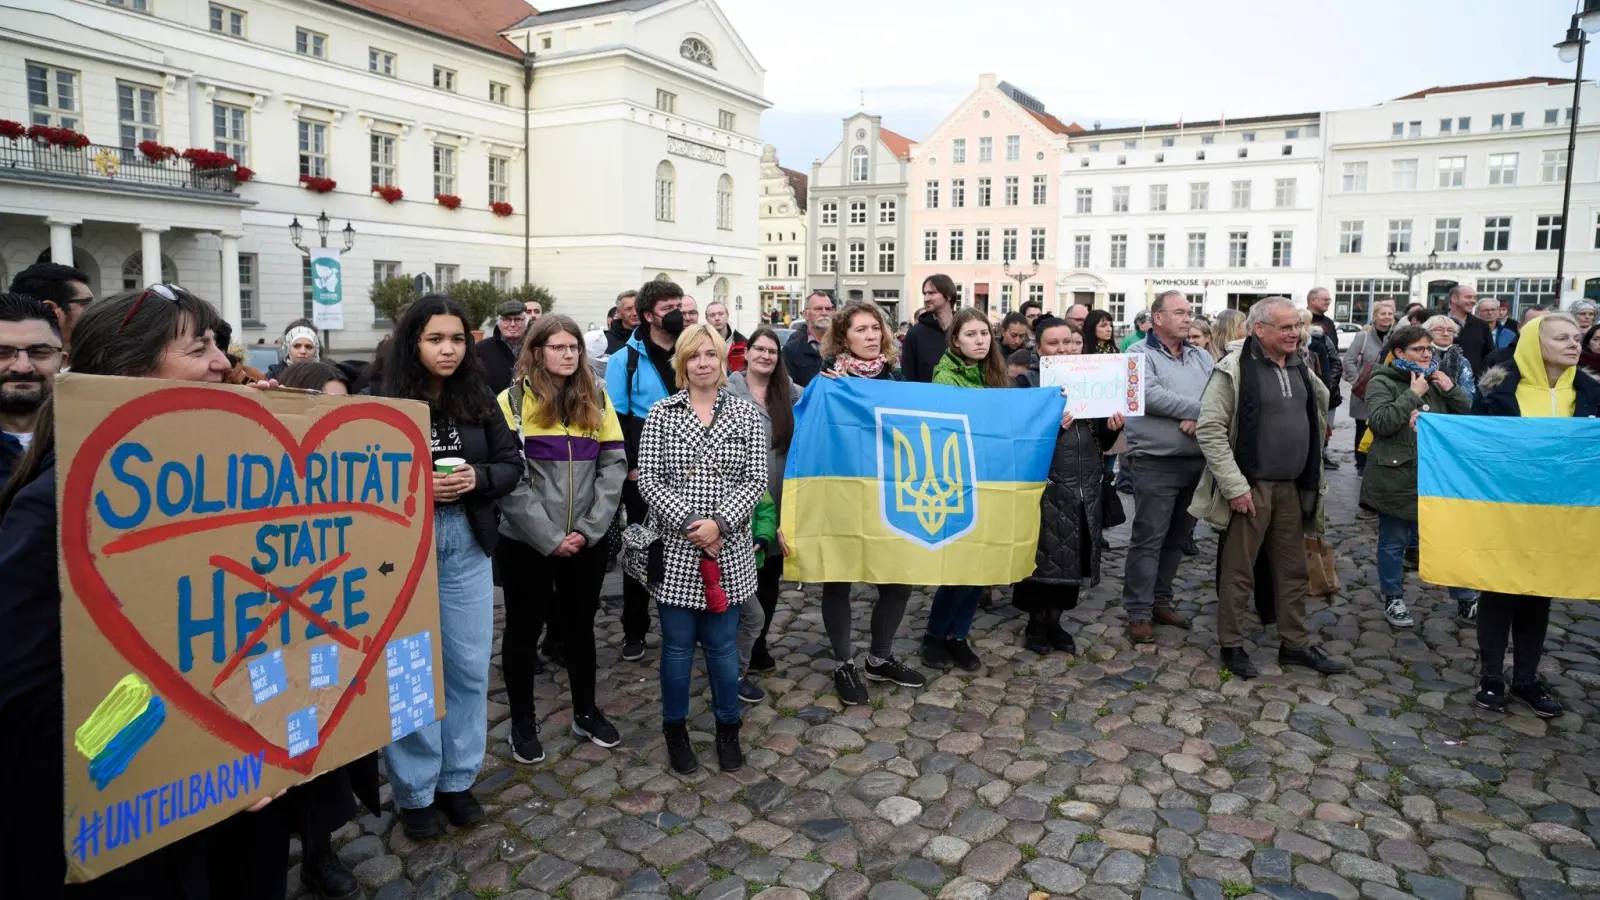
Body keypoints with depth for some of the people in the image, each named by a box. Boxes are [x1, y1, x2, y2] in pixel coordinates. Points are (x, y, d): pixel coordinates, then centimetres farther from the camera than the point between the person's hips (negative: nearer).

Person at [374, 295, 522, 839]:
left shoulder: (479, 400, 3)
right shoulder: (384, 404, -9)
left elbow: (512, 464, 6)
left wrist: (478, 477, -13)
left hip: (467, 548, 4)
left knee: (469, 667, 11)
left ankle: (457, 779, 29)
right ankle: (415, 791, 24)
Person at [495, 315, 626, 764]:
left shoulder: (596, 399, 5)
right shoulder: (512, 401, -6)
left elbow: (614, 465, 0)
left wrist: (588, 528, -10)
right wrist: (549, 537, -15)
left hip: (587, 540, 3)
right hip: (526, 541, -3)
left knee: (580, 625, 16)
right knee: (525, 628, 11)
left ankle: (586, 712, 33)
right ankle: (522, 722, 26)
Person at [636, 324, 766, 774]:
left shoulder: (746, 414, 3)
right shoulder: (661, 414, 1)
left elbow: (756, 479, -2)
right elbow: (649, 479, -4)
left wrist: (719, 522, -15)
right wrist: (689, 523, -15)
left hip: (728, 549, 1)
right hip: (675, 548, 0)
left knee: (722, 644, 9)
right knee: (677, 645, 9)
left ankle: (728, 728, 28)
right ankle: (675, 731, 28)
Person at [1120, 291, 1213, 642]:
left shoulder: (1202, 357, 14)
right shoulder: (1140, 354, -4)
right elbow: (1151, 396, -19)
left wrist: (1200, 419, -17)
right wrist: (1200, 409, -14)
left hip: (1197, 461, 6)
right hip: (1156, 463, -6)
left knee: (1177, 538, 14)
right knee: (1148, 540, -2)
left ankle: (1160, 601, 28)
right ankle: (1138, 613, 6)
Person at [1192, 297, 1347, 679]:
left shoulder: (1300, 367, 9)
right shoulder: (1234, 369, -13)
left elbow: (1321, 403, 25)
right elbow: (1209, 429, -17)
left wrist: (1311, 472, 18)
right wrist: (1234, 485, -21)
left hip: (1293, 487, 7)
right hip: (1250, 487, -7)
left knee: (1294, 570, 15)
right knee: (1238, 570, 3)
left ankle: (1295, 644, 28)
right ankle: (1231, 645, 16)